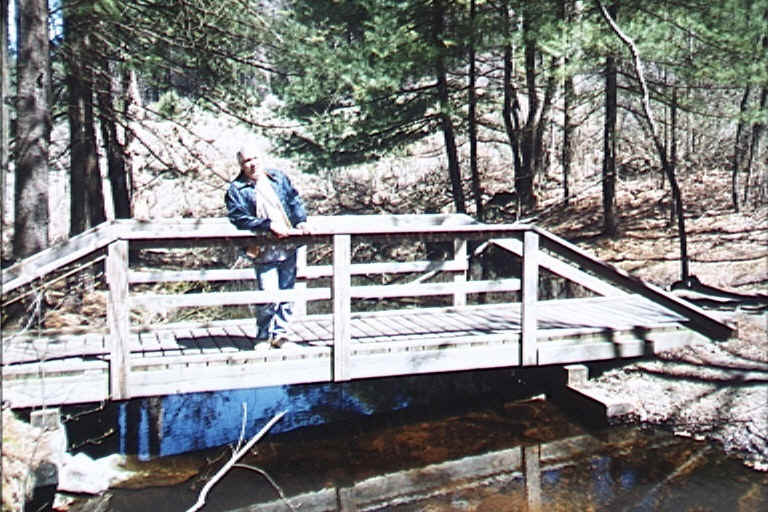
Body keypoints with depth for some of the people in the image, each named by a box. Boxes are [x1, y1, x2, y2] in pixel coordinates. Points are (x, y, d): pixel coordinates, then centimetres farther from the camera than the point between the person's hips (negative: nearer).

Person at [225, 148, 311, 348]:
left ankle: (280, 333, 20)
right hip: (263, 251, -4)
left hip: (288, 247, 4)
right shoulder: (236, 189, -3)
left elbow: (295, 200, 15)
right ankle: (264, 336, 12)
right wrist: (269, 225, -20)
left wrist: (301, 221, -3)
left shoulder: (278, 178, 10)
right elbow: (240, 218, -12)